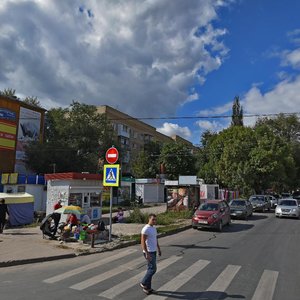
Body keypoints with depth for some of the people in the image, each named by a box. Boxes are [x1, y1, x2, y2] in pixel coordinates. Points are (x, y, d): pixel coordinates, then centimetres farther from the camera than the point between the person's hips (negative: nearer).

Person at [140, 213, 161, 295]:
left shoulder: (154, 228, 10)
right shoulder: (145, 229, -20)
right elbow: (143, 242, -22)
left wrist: (159, 249, 21)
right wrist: (147, 254, -25)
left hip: (153, 251, 9)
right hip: (149, 252, -9)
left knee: (150, 269, 13)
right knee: (153, 269, -7)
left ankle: (147, 287, 22)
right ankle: (143, 283, 10)